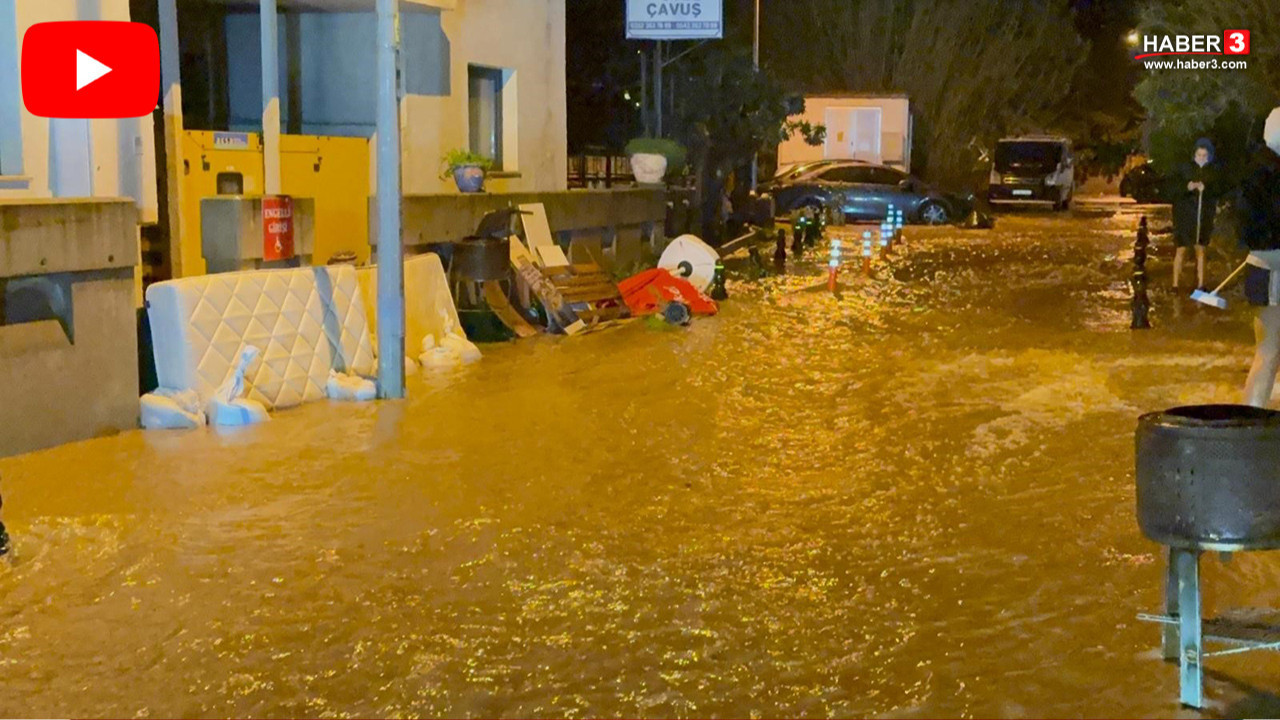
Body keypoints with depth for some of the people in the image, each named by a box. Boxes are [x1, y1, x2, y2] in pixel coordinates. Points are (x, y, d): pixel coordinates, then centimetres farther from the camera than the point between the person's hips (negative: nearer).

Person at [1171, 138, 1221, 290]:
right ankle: (1176, 284, 2)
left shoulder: (1214, 170, -1)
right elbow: (1175, 188, -8)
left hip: (1204, 215, 2)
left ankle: (1200, 284, 16)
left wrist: (1205, 189, -25)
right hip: (1185, 214, -2)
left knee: (1200, 250, 10)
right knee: (1181, 250, -2)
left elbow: (1217, 191, -5)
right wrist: (1187, 187, -28)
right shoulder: (1185, 169, -6)